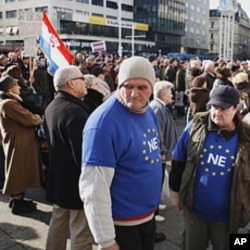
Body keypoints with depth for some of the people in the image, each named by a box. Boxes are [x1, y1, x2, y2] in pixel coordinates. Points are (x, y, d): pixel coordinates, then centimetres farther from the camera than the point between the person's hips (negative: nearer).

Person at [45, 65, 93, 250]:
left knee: (58, 225, 22)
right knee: (82, 234, 3)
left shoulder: (52, 107, 7)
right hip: (77, 182, -10)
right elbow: (84, 153, -27)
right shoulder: (75, 111, -24)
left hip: (59, 179, 10)